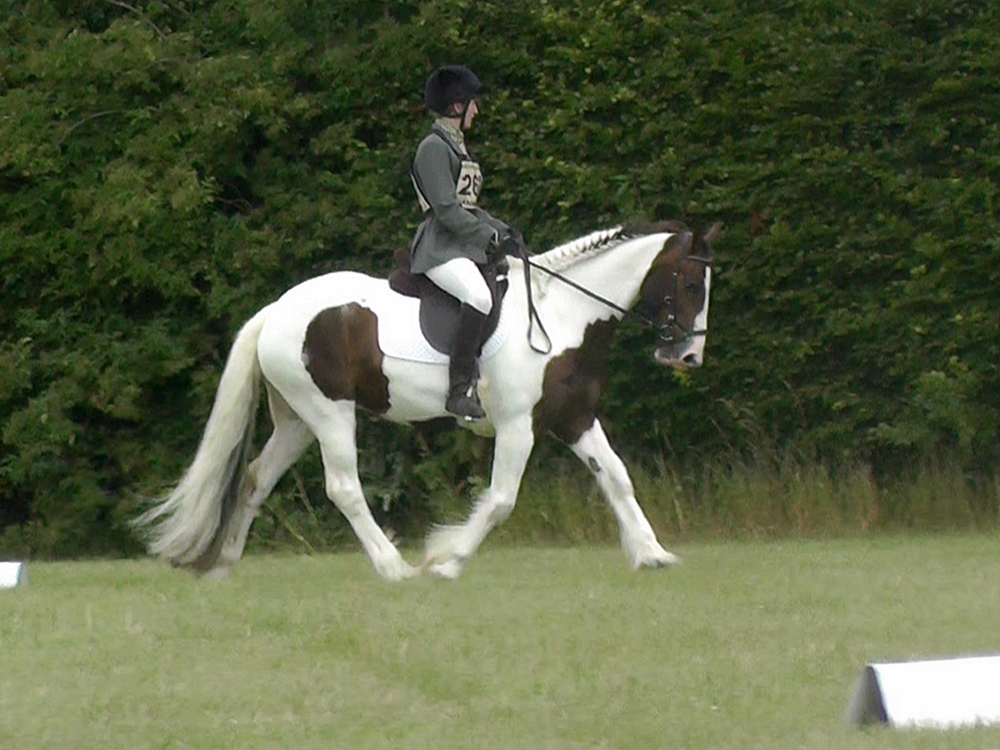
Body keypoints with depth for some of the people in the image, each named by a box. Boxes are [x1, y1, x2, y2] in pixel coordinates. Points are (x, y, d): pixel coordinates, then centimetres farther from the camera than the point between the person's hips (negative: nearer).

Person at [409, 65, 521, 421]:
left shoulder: (456, 146, 22)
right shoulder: (434, 148, -9)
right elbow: (447, 211, -17)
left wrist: (503, 230, 11)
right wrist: (491, 236, -12)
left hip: (465, 246, 11)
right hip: (440, 248, -11)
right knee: (479, 297, -35)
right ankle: (460, 389, -35)